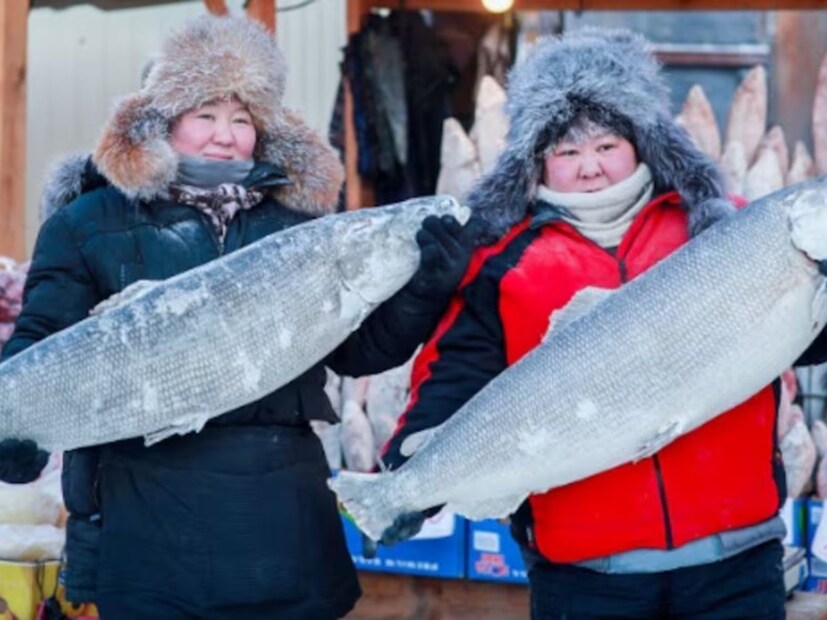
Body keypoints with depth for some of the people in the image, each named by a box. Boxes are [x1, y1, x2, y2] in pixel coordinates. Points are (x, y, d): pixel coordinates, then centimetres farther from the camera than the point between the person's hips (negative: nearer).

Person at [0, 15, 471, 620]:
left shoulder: (297, 223, 11)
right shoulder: (89, 222, 3)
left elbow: (359, 348, 10)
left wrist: (424, 290, -8)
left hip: (282, 514, 3)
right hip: (149, 522, -3)